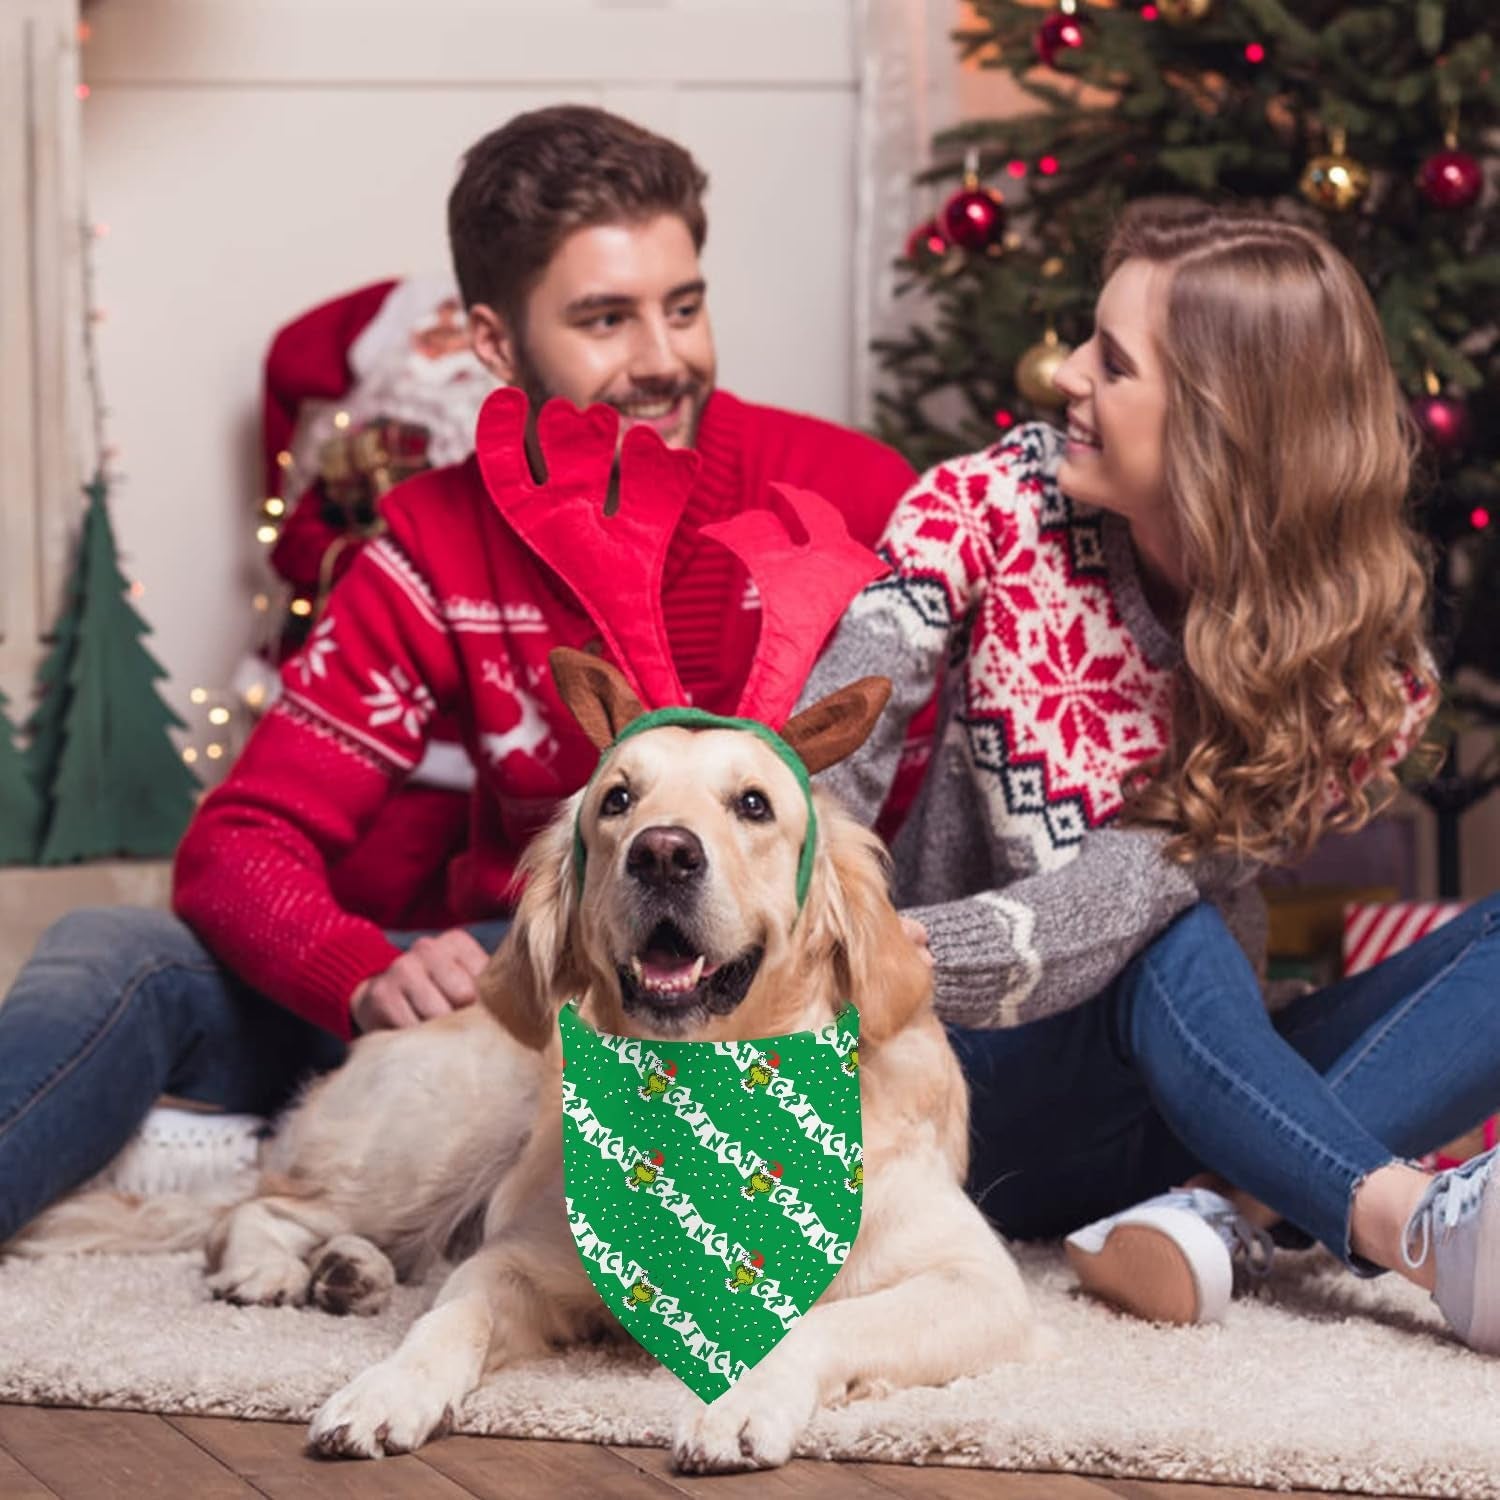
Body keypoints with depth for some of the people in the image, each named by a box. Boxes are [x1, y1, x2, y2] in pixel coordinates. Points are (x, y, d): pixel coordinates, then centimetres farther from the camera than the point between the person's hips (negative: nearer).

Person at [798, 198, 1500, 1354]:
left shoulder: (1352, 662, -12)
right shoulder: (994, 509, -8)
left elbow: (1107, 909, -27)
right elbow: (814, 780, -20)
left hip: (1206, 1087, 2)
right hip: (980, 1095, -1)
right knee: (1175, 958, -33)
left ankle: (1219, 1211, -40)